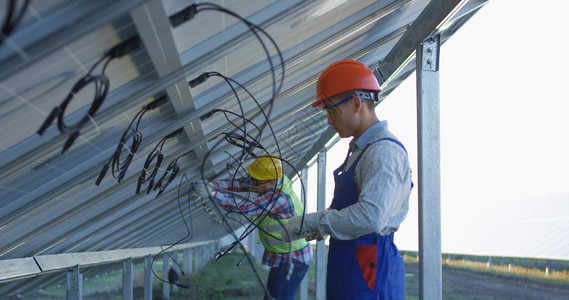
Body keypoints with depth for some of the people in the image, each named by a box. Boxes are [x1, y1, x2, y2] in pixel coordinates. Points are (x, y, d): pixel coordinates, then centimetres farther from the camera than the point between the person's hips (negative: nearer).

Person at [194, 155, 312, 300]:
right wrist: (213, 185, -19)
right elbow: (240, 183, -4)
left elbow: (244, 207, -35)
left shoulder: (280, 198, -32)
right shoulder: (273, 176, -5)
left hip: (291, 260, -10)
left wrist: (212, 193, -35)